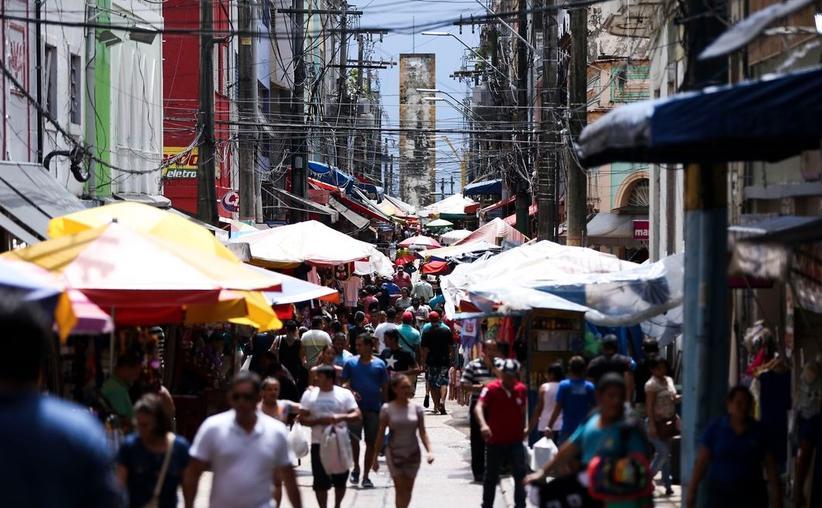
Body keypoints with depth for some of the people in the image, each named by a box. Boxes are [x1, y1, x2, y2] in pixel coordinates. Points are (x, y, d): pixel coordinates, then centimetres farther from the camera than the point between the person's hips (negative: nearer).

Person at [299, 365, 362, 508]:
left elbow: (358, 415, -6)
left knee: (340, 480, 12)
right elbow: (303, 419, -1)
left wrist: (342, 417, -24)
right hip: (319, 444, 0)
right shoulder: (309, 394, 1)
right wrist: (319, 421, -18)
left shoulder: (344, 394, -2)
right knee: (320, 482, -1)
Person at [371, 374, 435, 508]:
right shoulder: (387, 409, -6)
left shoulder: (416, 409, -1)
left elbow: (422, 433, -1)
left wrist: (429, 450, -16)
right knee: (400, 488, -8)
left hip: (413, 453, 2)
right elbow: (381, 434, 0)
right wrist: (375, 457, 1)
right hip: (395, 454, -2)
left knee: (408, 490, 8)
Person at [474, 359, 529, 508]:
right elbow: (479, 407, -25)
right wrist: (483, 424, -42)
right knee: (491, 477, 10)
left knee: (521, 474, -9)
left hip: (515, 441, 2)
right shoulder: (491, 388, -12)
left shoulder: (522, 390, 1)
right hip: (495, 441, -2)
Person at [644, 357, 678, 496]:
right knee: (663, 452, -13)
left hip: (668, 422, 8)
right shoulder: (651, 384, -14)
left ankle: (667, 485, 17)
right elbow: (649, 406, -18)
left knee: (666, 454, 11)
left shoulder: (668, 380, 10)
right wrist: (652, 425, -23)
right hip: (657, 423, -8)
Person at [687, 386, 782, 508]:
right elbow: (701, 462, 0)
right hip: (720, 492, -1)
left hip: (751, 495, 1)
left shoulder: (758, 430, 3)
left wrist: (777, 495, -1)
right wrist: (692, 490, -2)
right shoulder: (715, 428, 0)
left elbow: (770, 466, 4)